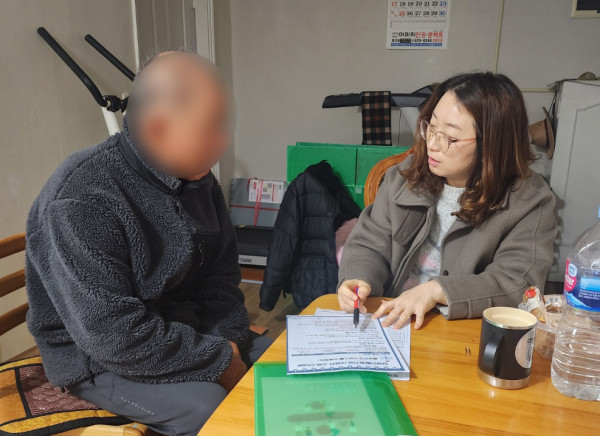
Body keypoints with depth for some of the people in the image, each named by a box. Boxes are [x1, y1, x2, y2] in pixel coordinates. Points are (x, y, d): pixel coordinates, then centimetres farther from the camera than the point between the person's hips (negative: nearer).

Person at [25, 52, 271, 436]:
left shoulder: (199, 179, -3)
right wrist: (221, 360, -23)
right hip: (97, 356, -6)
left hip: (182, 330, 7)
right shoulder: (82, 199, -26)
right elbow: (113, 336, -29)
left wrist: (232, 344, -10)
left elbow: (221, 274, 5)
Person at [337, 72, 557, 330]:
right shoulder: (404, 178, 4)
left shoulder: (530, 202, -7)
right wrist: (359, 280, -14)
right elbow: (369, 244, 7)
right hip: (390, 323, 0)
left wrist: (437, 290, -23)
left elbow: (518, 284, -14)